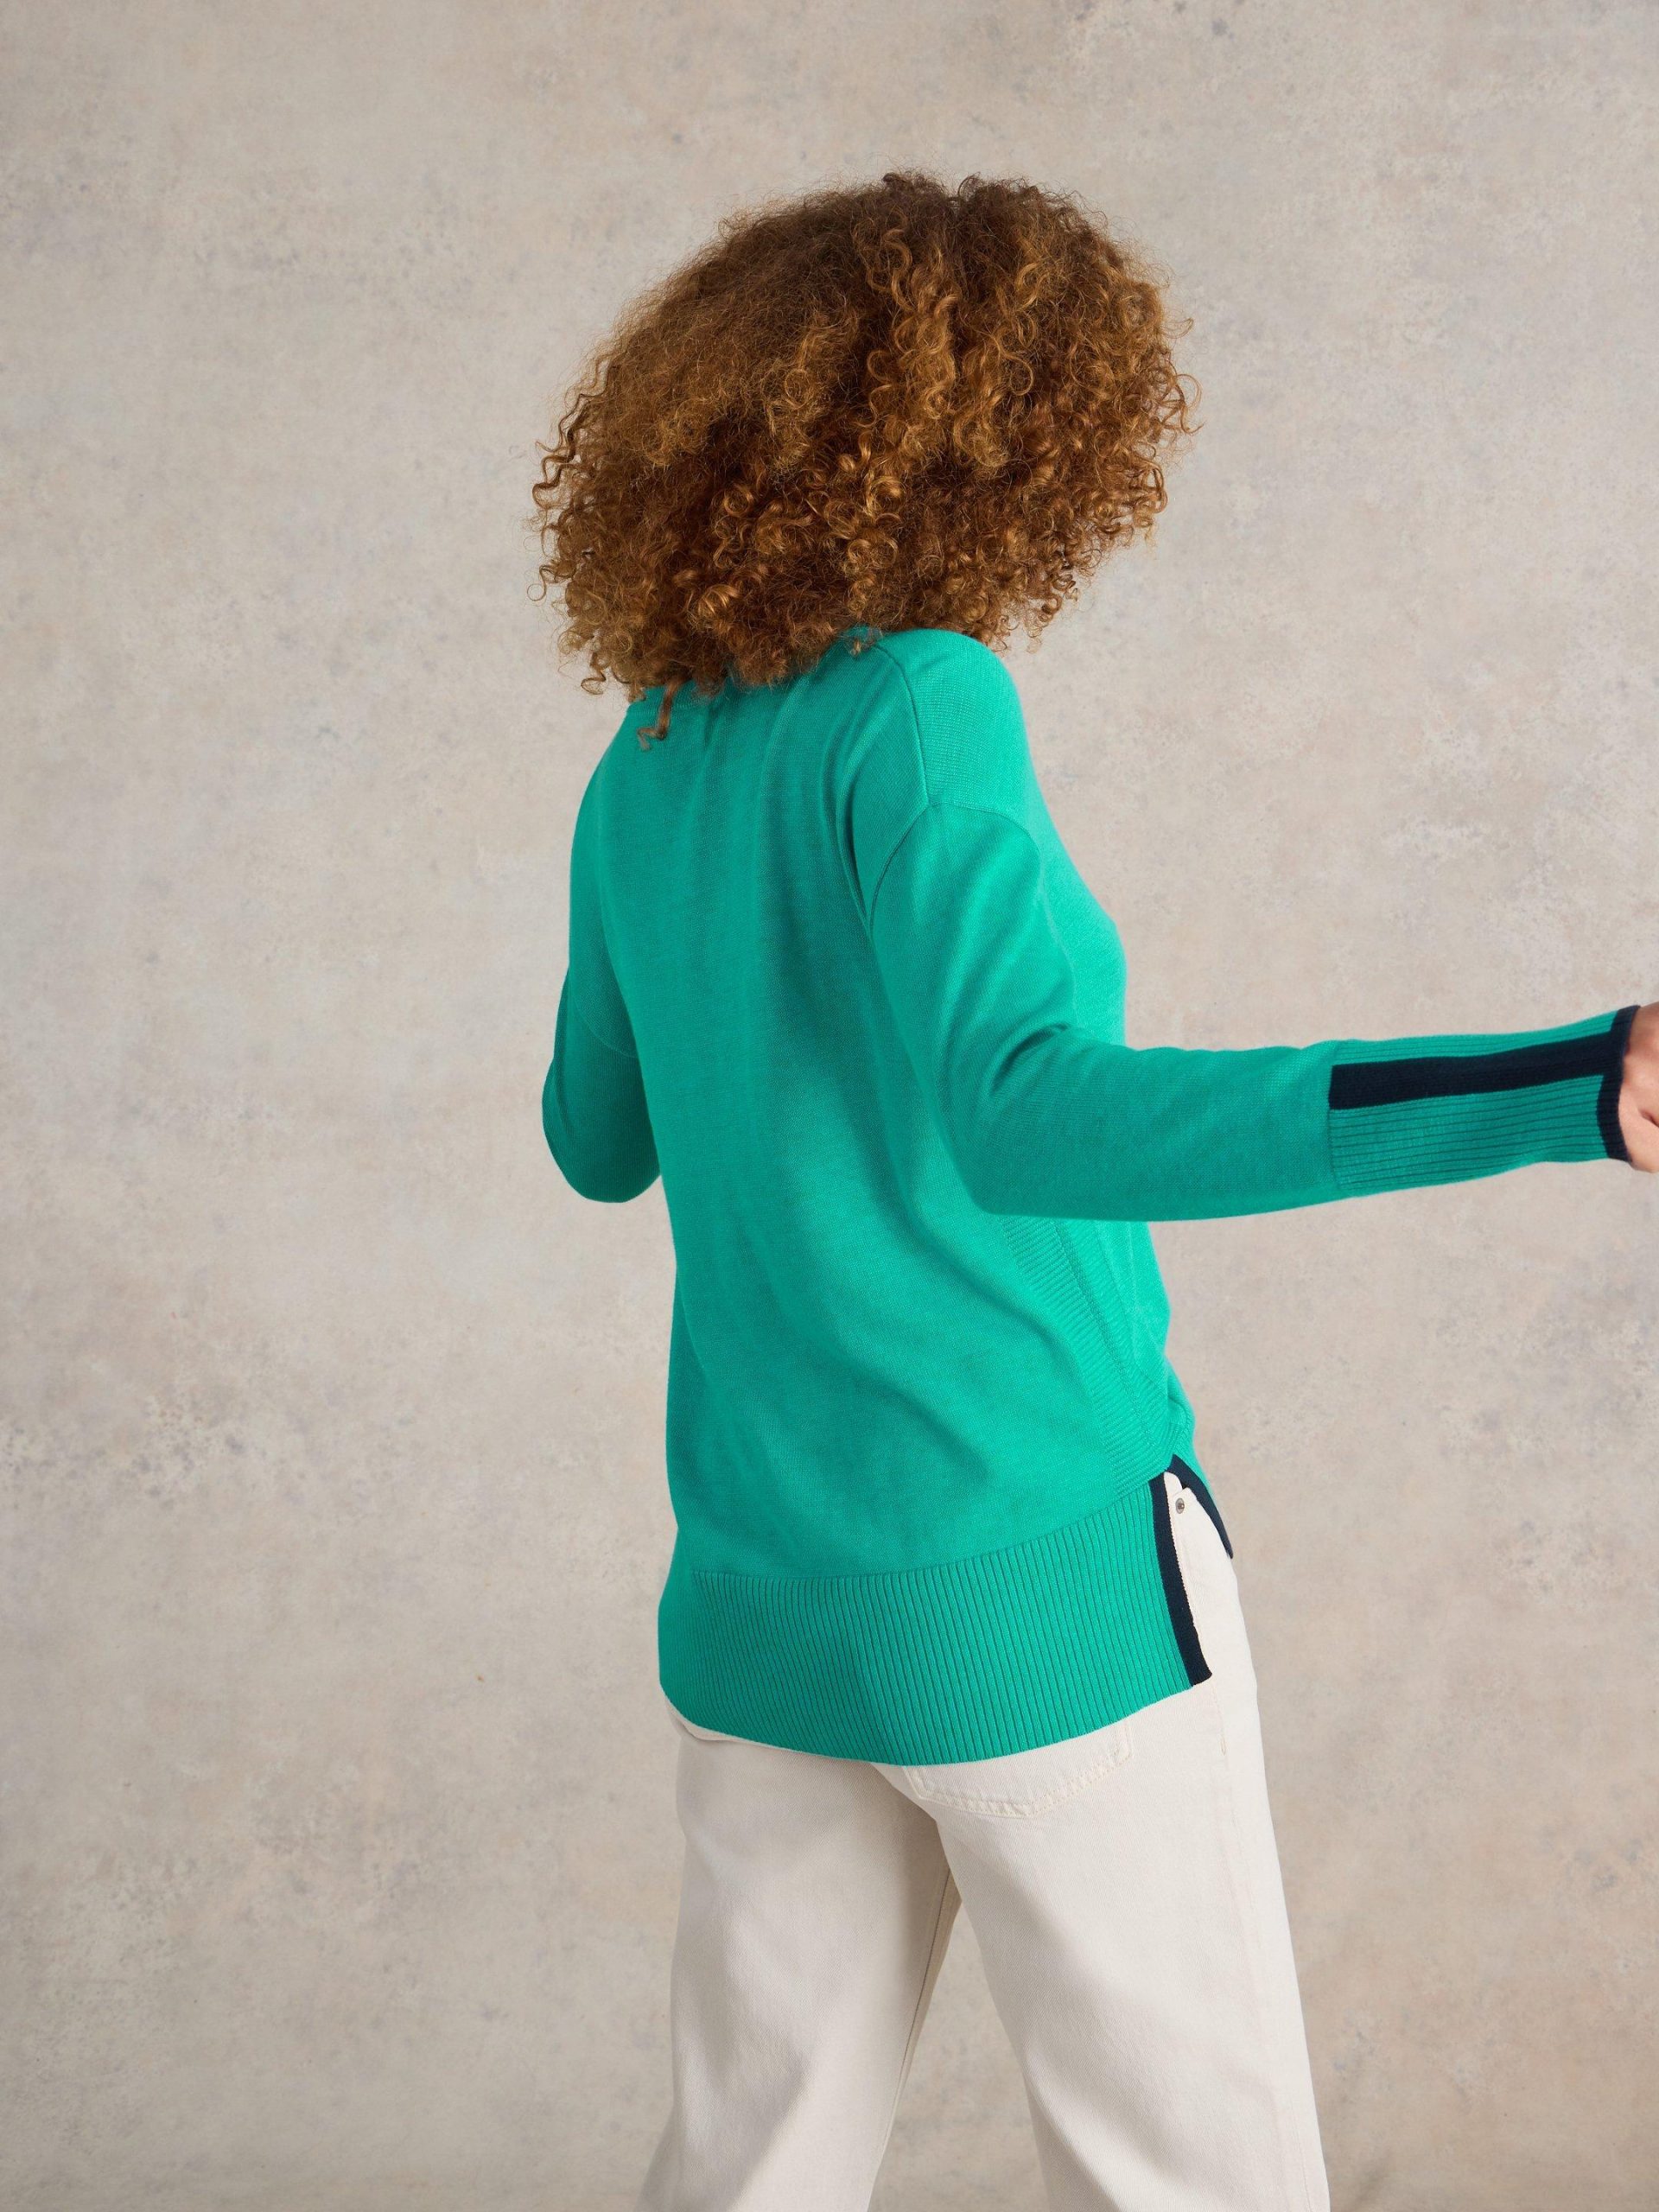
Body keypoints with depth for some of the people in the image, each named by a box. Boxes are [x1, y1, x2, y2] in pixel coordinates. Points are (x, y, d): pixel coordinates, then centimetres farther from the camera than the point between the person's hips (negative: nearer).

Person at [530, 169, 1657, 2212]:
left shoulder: (642, 776, 6)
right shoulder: (916, 705, -15)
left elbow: (600, 1139, 19)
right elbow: (1029, 1111, -32)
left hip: (757, 1591, 7)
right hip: (1037, 1581, -7)